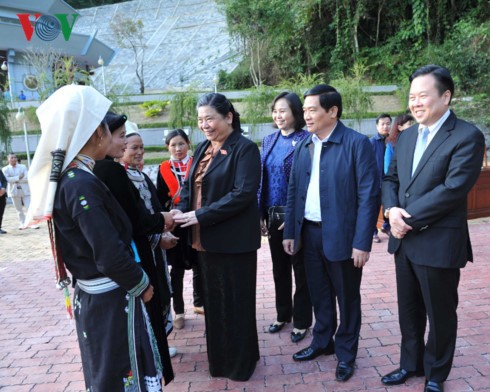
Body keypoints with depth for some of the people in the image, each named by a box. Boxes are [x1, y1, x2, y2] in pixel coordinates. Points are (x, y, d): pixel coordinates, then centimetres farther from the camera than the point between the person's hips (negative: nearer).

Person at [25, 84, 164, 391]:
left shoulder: (65, 177, 2)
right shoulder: (82, 185, -25)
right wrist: (141, 284, -9)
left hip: (91, 296, 9)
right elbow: (111, 256, -24)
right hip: (112, 300, -9)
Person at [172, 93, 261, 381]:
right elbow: (190, 186, 12)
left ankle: (241, 361, 28)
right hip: (206, 239, 7)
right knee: (213, 300, 16)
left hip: (233, 240, -7)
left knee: (235, 302, 7)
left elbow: (243, 193, -20)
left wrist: (200, 216, -21)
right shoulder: (202, 149, 12)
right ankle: (220, 358, 35)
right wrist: (181, 211, -8)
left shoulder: (245, 149, -11)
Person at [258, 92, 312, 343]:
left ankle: (301, 321, 25)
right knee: (279, 268, 17)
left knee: (300, 268, 9)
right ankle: (283, 314, 35)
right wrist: (261, 214, 5)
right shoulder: (269, 140, 8)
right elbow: (261, 179, 10)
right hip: (273, 216, 6)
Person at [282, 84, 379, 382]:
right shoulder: (303, 146, 8)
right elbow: (294, 191, 10)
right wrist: (290, 232, 8)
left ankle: (346, 353, 31)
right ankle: (322, 342, 39)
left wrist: (362, 242, -16)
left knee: (346, 297, 12)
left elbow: (369, 194, -13)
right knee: (319, 294, 19)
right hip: (310, 233, 5)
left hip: (341, 235, -5)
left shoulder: (358, 143, -11)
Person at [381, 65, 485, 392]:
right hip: (404, 240, 6)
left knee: (440, 314, 12)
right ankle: (411, 364, 40)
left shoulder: (467, 136, -12)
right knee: (409, 310, 19)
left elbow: (453, 189, -21)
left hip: (439, 243, -6)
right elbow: (390, 178, 11)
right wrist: (392, 210, -9)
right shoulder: (406, 136, 11)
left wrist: (409, 219, -18)